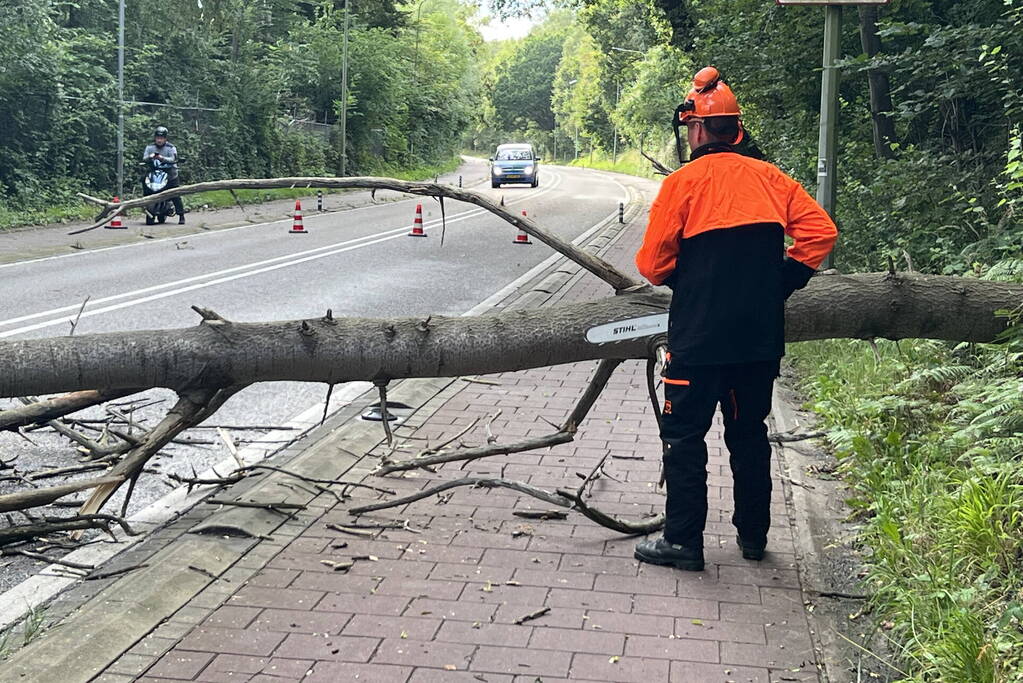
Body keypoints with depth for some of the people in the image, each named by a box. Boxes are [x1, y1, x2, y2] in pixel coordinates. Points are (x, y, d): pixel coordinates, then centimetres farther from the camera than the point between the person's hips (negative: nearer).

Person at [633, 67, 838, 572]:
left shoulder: (683, 182, -8)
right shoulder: (768, 177, 5)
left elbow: (653, 264, -7)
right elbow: (819, 231, 1)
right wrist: (782, 284, 7)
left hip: (700, 337, -5)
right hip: (762, 338, 5)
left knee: (684, 435, 6)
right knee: (749, 433, 17)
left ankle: (683, 540, 9)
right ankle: (753, 535, 26)